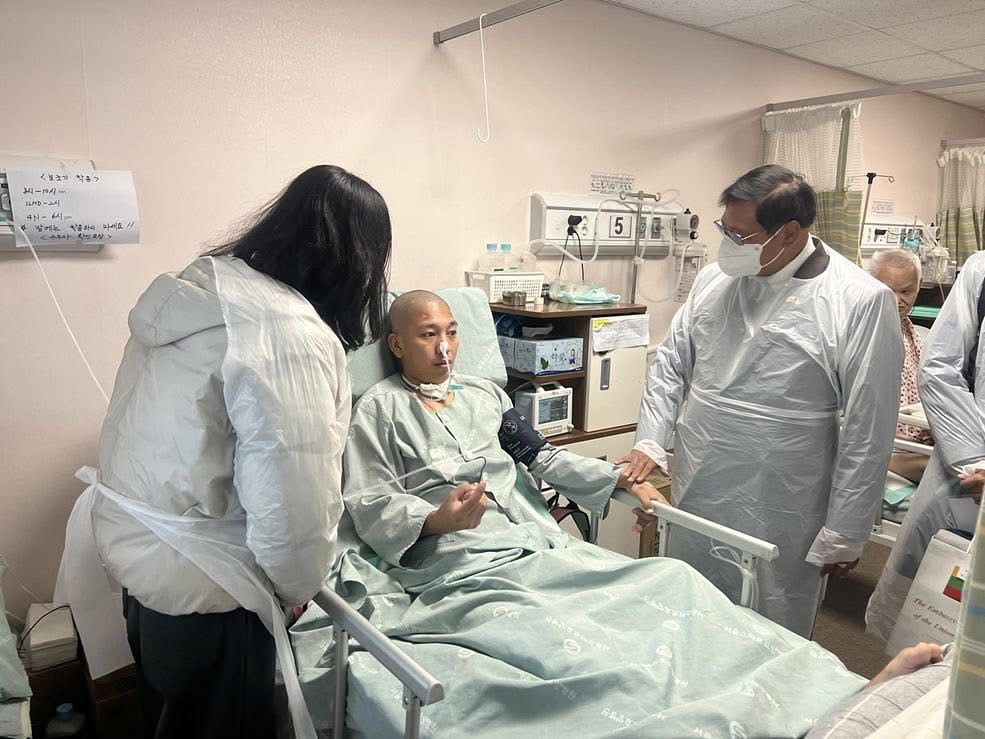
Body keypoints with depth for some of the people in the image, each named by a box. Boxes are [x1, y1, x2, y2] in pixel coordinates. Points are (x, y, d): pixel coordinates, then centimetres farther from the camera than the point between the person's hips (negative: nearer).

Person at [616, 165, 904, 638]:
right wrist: (650, 441, 1)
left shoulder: (861, 301, -13)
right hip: (695, 499, 5)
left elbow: (868, 429, -11)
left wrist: (844, 534, -8)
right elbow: (671, 362, 12)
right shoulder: (714, 280, 3)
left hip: (779, 523, -5)